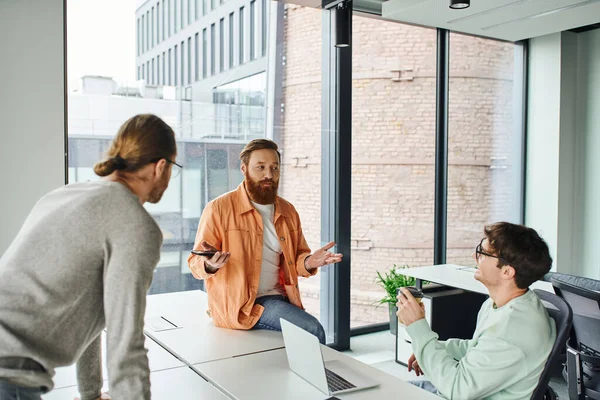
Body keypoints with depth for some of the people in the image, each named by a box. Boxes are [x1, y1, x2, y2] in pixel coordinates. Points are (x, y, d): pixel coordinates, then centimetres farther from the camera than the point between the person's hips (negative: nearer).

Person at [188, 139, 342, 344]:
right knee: (312, 331, -21)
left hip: (278, 298, 6)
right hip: (237, 304, -6)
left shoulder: (288, 211, 10)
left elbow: (296, 258, 18)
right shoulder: (219, 208, -7)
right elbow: (195, 263, -6)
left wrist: (309, 262, -5)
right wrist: (210, 265, -29)